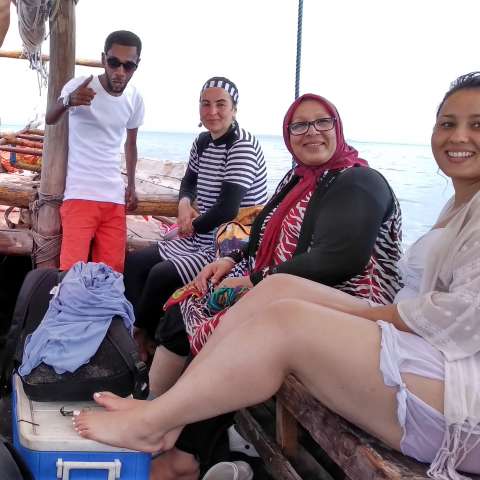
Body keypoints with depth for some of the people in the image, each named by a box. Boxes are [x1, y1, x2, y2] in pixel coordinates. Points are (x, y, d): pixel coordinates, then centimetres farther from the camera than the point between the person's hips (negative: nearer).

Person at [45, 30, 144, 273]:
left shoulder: (135, 98, 5)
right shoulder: (80, 86, -10)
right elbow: (49, 120, -26)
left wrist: (131, 185, 17)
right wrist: (68, 101, -47)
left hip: (114, 197, 5)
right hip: (80, 194, -5)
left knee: (112, 271, 7)